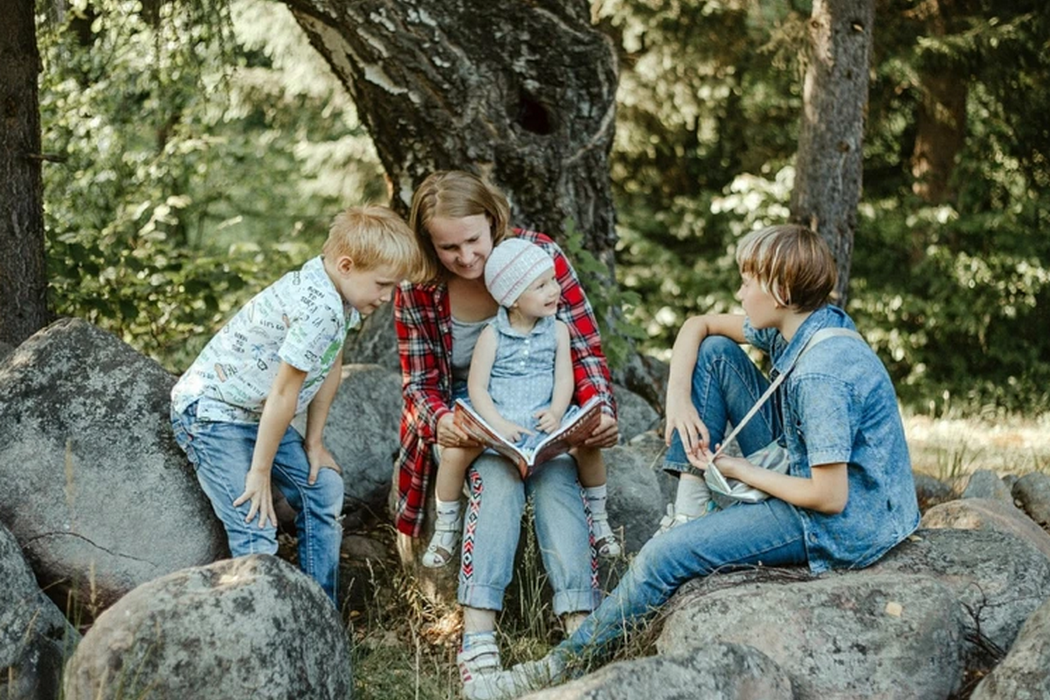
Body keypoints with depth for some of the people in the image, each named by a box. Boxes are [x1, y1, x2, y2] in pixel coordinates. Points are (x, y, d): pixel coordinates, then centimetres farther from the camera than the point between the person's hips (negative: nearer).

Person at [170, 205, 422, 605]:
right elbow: (284, 393, -27)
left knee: (324, 490, 13)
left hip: (259, 413, 10)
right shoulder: (319, 309, -31)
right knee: (256, 533, -18)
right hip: (211, 412, -10)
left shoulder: (336, 292, -2)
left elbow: (331, 366, 7)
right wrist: (260, 472, -19)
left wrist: (314, 442, 10)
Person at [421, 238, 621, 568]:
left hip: (543, 421, 2)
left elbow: (564, 378, 0)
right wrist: (498, 424, -19)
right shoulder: (492, 335, -3)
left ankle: (598, 518, 4)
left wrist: (556, 412, -19)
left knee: (587, 445, -23)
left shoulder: (557, 330, 5)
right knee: (454, 452, -25)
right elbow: (476, 386, -6)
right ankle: (445, 527, 0)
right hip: (495, 421, -2)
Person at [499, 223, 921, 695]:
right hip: (810, 468, 10)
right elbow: (699, 326, 13)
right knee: (715, 352, 5)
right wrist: (678, 398, -5)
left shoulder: (821, 377, -29)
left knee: (664, 557, -18)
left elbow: (830, 497, -28)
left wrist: (739, 471, -13)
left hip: (845, 526, -10)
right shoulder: (796, 326, -1)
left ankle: (565, 664, 2)